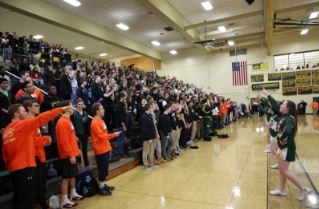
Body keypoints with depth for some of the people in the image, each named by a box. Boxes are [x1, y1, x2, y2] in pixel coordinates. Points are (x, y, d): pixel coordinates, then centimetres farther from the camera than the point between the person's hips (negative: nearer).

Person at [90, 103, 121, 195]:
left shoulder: (101, 120, 12)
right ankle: (101, 188, 13)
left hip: (105, 149, 9)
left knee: (105, 169, 17)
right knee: (103, 169, 0)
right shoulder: (95, 123, -17)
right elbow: (101, 136, -21)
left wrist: (109, 145, 15)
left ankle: (103, 185, 29)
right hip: (101, 150, -9)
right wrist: (113, 135, -16)